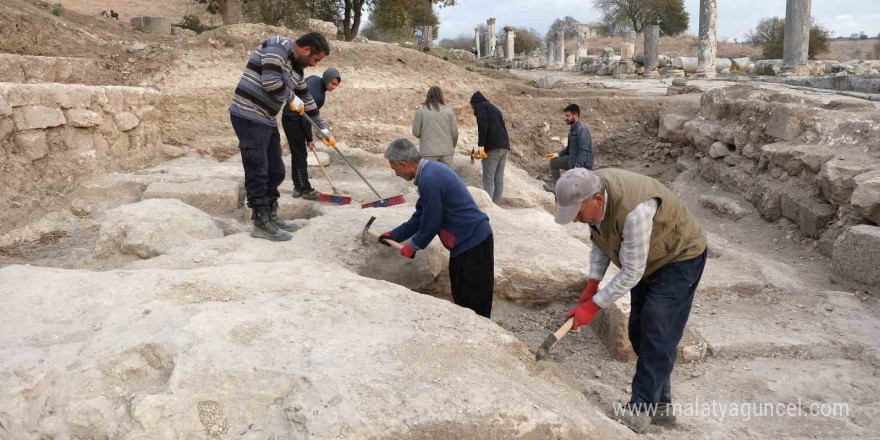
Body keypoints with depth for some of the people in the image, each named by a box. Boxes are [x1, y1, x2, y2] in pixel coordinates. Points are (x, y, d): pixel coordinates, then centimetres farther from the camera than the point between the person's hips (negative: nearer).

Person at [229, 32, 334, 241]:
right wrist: (292, 98, -7)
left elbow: (307, 100, 25)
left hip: (267, 121, 9)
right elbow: (271, 82, -24)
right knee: (257, 172, -5)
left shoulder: (296, 68, 16)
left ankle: (271, 217, 23)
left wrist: (323, 128, 29)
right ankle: (261, 224, 2)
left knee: (276, 172, 12)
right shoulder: (277, 46, -12)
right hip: (249, 117, -9)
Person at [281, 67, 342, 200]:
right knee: (300, 155, -6)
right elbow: (305, 118, -24)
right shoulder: (317, 95, -27)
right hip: (292, 121, -10)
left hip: (290, 117, 10)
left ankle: (298, 188, 16)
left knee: (297, 154, 11)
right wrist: (309, 139, -14)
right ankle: (305, 190, -1)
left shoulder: (315, 79, 0)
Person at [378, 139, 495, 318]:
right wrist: (393, 235, 22)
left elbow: (430, 225, -17)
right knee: (460, 297, 19)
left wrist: (413, 246, 1)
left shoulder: (429, 181, -24)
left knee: (474, 305, -1)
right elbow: (421, 216, 17)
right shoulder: (431, 169, 8)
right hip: (466, 242, 10)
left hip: (473, 244, -10)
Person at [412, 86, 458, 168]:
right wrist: (452, 147, 20)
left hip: (428, 152, -2)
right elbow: (455, 133, 4)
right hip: (446, 151, 2)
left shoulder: (421, 111, -3)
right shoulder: (448, 111, 2)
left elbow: (416, 133, -2)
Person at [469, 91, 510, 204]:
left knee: (488, 179, -8)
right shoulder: (495, 109, 28)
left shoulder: (481, 106, 4)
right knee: (499, 179, 6)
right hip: (505, 146, 8)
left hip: (492, 147, -8)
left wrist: (481, 145, -15)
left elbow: (483, 125, -12)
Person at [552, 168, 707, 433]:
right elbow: (600, 240, 1)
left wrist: (592, 306, -26)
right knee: (639, 330, 8)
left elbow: (630, 274, -32)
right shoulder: (590, 190, -15)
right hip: (649, 259, 9)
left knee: (657, 330, -16)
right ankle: (661, 406, 19)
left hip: (681, 256, -8)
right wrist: (591, 286, -7)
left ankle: (640, 409, -9)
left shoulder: (634, 210, -41)